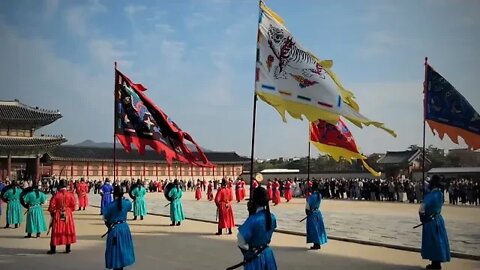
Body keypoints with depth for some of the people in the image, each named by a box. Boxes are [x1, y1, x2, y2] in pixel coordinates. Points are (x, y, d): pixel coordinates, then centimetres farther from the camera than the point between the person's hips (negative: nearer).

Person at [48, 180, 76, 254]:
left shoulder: (56, 195, -11)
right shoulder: (70, 194, -7)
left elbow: (51, 207, -7)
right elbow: (73, 206, -3)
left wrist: (53, 213, 11)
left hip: (57, 216, -1)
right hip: (68, 215, 1)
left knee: (56, 231, 6)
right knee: (68, 231, 11)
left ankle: (53, 249, 10)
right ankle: (68, 249, 14)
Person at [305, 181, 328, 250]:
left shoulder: (311, 196, -20)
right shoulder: (319, 195, 1)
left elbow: (308, 206, -14)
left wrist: (307, 211, 3)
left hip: (312, 214, -7)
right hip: (318, 213, 7)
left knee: (313, 229, 0)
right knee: (318, 228, 12)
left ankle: (316, 244, 3)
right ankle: (318, 244, 19)